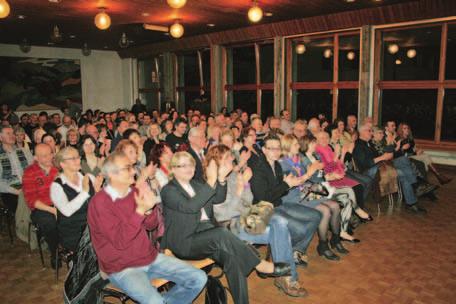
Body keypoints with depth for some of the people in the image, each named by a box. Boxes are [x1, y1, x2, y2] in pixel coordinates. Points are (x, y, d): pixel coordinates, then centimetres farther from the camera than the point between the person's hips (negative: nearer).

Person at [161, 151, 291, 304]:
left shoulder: (195, 184, 19)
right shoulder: (168, 190, -4)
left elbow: (218, 198, 10)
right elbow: (190, 206, -22)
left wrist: (221, 178, -7)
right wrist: (211, 181, -25)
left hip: (206, 233, 6)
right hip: (184, 242, -6)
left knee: (230, 255, -26)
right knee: (221, 233, -33)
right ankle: (260, 265, -22)